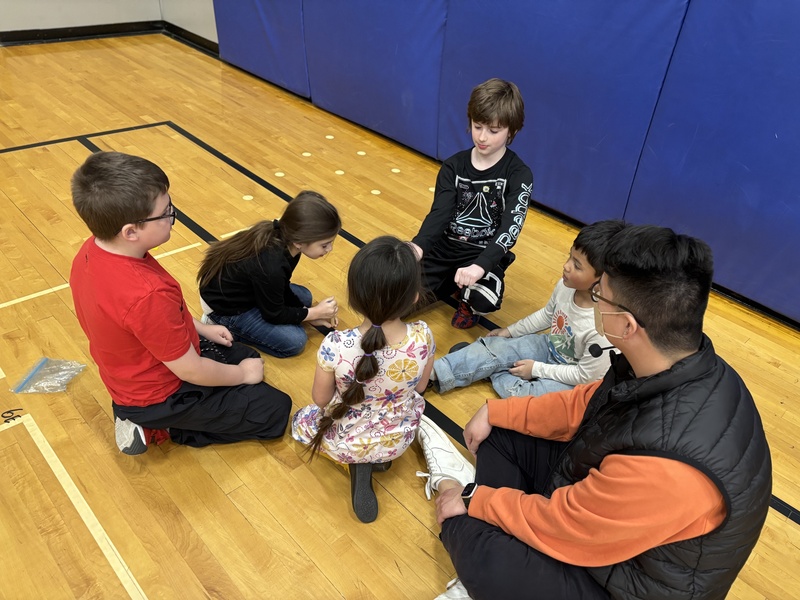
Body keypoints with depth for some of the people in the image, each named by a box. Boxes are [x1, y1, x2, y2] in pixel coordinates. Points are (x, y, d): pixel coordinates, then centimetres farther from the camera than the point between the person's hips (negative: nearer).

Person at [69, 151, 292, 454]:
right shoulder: (147, 295, -39)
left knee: (246, 356, 24)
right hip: (161, 394, -8)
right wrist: (242, 375, -8)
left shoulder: (92, 251, -12)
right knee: (276, 409, 0)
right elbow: (191, 371, -26)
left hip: (135, 375, 8)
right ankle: (164, 426, 5)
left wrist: (199, 328, 9)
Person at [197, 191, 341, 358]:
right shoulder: (270, 268, -39)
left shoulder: (282, 239, -14)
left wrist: (309, 314, -1)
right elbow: (274, 314, -20)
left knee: (304, 297, 15)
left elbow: (283, 289, 3)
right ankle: (224, 327, 0)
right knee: (295, 341, -9)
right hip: (225, 307, -8)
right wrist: (315, 312, -12)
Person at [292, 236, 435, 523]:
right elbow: (420, 388, -7)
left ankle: (358, 463, 8)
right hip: (399, 439, 3)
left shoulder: (335, 346, -35)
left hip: (346, 443, -3)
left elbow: (321, 399, -15)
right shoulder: (422, 337, -28)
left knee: (301, 420, 30)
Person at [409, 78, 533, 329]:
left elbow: (510, 228, -21)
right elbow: (439, 213, -11)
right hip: (444, 247, 4)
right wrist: (418, 246, -33)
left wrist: (480, 266, -39)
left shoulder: (519, 175, -9)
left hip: (485, 255, -3)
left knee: (484, 301, -34)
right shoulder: (453, 166, 0)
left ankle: (468, 302, 6)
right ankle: (451, 284, 18)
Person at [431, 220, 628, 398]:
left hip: (573, 380, -6)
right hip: (549, 347, 7)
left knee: (519, 393, -28)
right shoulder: (566, 285, -17)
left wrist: (536, 369, -17)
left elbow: (587, 376, -23)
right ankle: (434, 373, -6)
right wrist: (511, 331, 10)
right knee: (494, 347, -6)